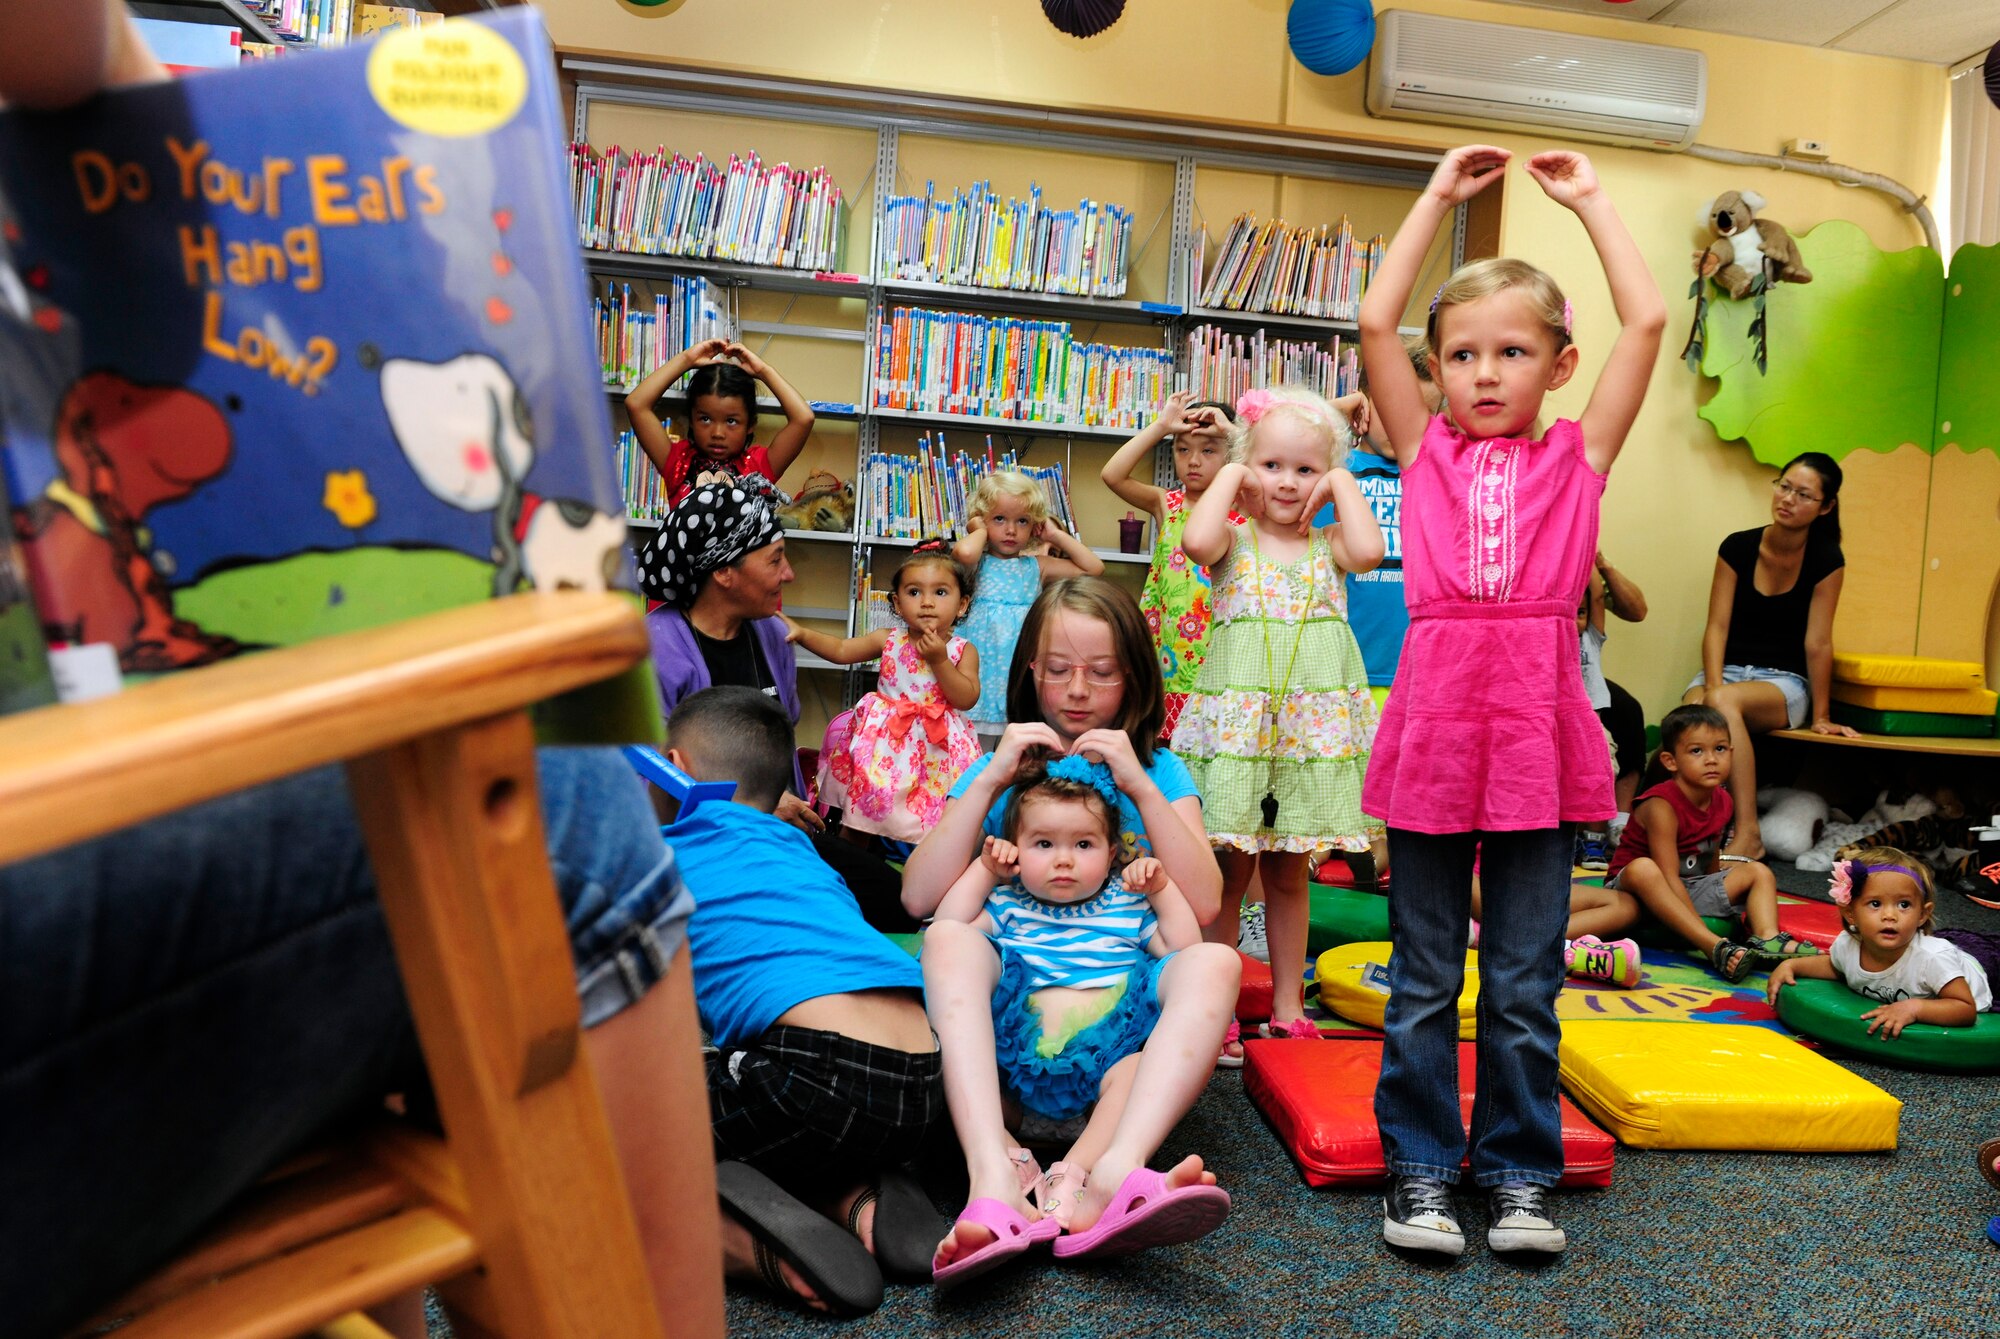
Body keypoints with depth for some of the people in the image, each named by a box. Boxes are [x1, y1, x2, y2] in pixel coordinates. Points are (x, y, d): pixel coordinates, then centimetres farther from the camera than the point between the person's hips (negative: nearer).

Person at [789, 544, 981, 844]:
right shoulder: (889, 640, 1)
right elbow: (841, 650, 4)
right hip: (885, 741, 2)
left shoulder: (963, 650, -4)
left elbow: (967, 699, -13)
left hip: (936, 745, -2)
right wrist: (800, 632, -8)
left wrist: (939, 660, -19)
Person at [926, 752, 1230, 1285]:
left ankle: (1072, 1179, -52)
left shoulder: (1128, 905, 24)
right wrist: (982, 870, 12)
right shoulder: (1006, 906, 24)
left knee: (1135, 1071, -34)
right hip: (1020, 1057, 0)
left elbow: (1188, 953, 14)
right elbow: (946, 932, 9)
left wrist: (1163, 889, 10)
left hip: (1106, 1053, 0)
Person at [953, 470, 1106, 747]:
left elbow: (1093, 567, 9)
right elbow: (962, 551, -26)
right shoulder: (979, 562, 0)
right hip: (984, 670, -3)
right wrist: (980, 531, -5)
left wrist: (1057, 535, 9)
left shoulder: (1036, 566, 11)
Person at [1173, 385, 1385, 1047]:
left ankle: (1287, 1004, 27)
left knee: (1288, 874, 14)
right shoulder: (1234, 542, 1)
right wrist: (1230, 473, -8)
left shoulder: (1329, 545, 6)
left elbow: (1369, 550, -17)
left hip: (1312, 730, 2)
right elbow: (1197, 540, -23)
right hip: (1235, 724, -2)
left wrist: (1344, 482, -4)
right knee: (1229, 872, 4)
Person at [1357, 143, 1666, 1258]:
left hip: (1538, 728, 0)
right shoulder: (1427, 449, 10)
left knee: (1526, 980, 10)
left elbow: (1649, 321, 5)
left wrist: (1589, 200, 16)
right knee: (1425, 977, 10)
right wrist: (1443, 194, 13)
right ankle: (1421, 1169, 24)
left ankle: (1521, 1173, 27)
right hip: (1435, 719, 0)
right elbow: (1376, 322, 5)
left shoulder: (1578, 456, 9)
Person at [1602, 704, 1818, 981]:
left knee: (1758, 872, -1)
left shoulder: (1722, 803, 3)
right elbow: (1670, 878, -27)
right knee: (1641, 868, -39)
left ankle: (1768, 939, -29)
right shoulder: (1661, 806, -23)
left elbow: (1712, 864, 15)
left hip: (1689, 891, 8)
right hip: (1637, 892, -8)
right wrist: (1712, 944, -31)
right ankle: (1717, 948, -44)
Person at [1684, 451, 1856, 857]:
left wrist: (1821, 716, -3)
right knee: (1689, 713, -34)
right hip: (1728, 669, 2)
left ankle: (1747, 833, -37)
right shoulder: (1737, 548, 0)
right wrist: (1712, 685, -18)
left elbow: (1817, 642, -6)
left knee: (1725, 703, -36)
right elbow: (1717, 626, -4)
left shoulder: (1826, 560, -5)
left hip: (1785, 682, -2)